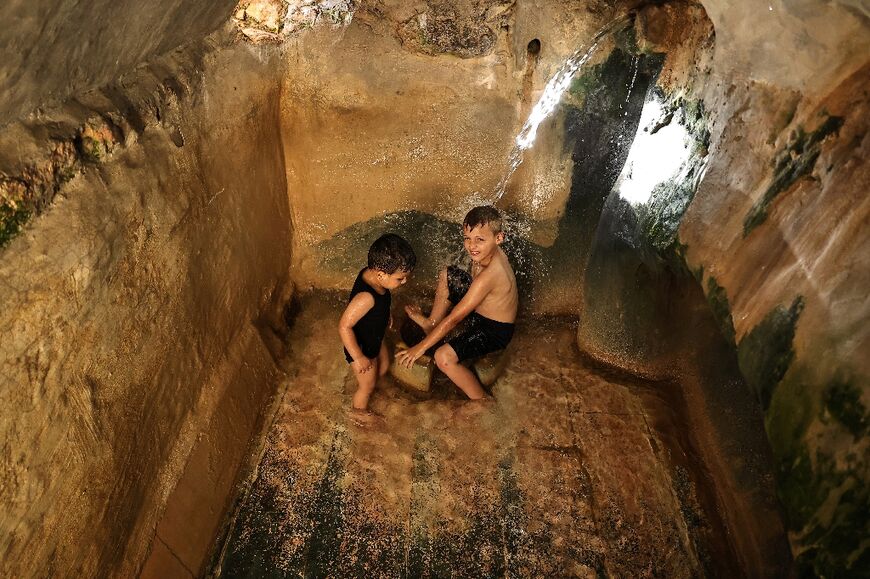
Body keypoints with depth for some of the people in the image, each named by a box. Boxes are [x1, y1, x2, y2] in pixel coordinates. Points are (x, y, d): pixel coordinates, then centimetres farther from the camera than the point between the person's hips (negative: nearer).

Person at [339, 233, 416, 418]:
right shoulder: (366, 297, -42)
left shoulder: (370, 273, -17)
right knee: (368, 385, 19)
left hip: (374, 339, 8)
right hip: (361, 347, -8)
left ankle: (362, 388, 59)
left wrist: (385, 314, 12)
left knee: (383, 366, 32)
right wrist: (358, 358, -29)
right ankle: (360, 411, 48)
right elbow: (344, 327, -37)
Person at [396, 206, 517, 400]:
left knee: (444, 357, -26)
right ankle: (431, 323, 29)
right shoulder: (488, 252, -11)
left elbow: (454, 318, -31)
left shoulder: (490, 274, -37)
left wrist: (420, 347, -24)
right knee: (447, 275, 14)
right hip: (481, 310, 10)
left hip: (495, 331, -9)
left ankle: (482, 401, -7)